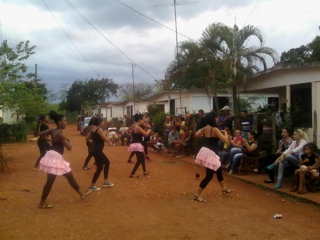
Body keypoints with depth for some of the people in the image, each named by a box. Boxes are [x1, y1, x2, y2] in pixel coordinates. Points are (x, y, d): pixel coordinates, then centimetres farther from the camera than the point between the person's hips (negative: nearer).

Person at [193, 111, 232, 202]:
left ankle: (224, 188, 42)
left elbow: (196, 135, 16)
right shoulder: (215, 129, -18)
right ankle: (196, 194, -1)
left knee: (219, 170, 25)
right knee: (209, 176, -3)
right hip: (210, 153, -9)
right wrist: (225, 133, -1)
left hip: (205, 151, 9)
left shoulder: (205, 128, 5)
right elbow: (225, 140, -19)